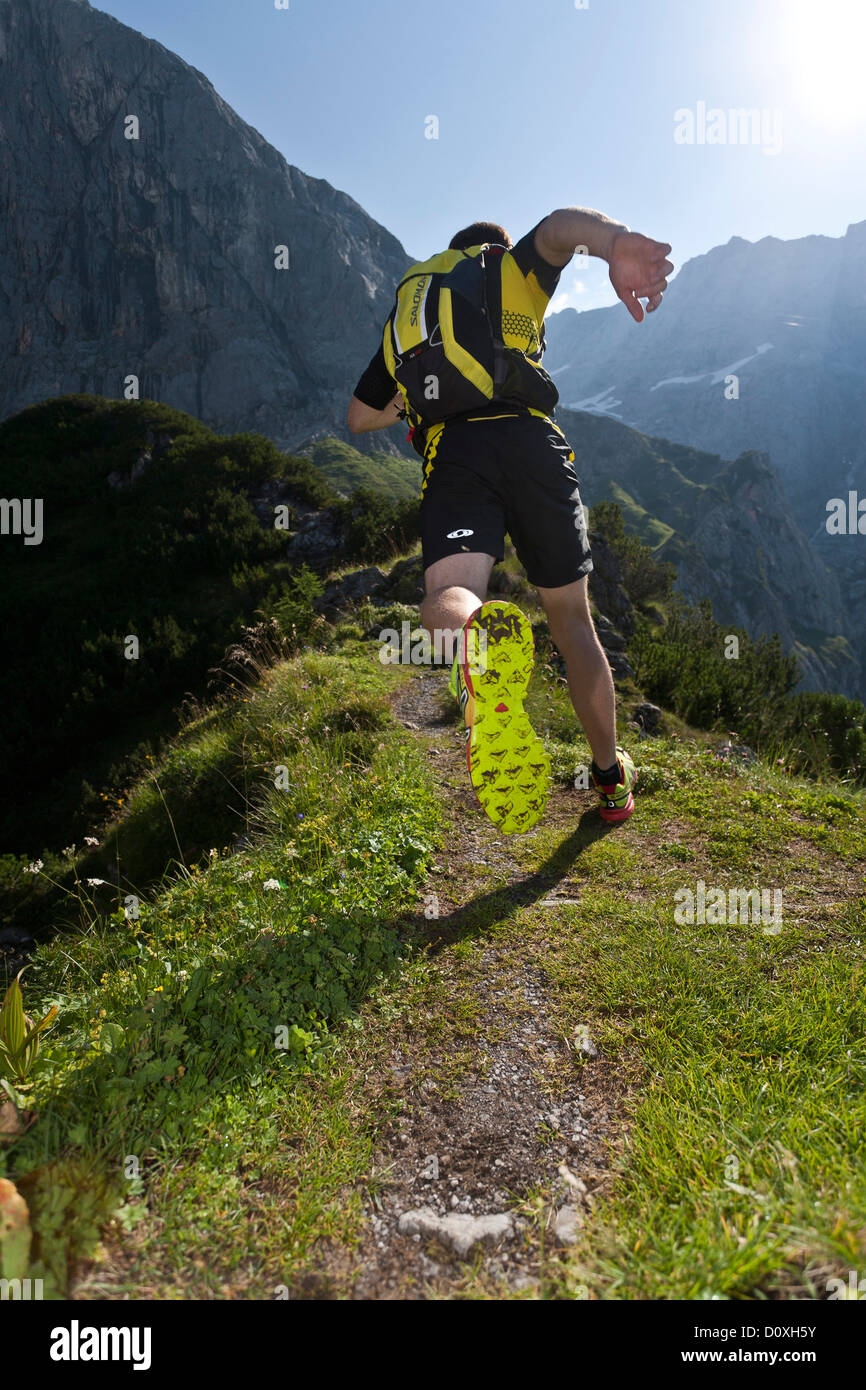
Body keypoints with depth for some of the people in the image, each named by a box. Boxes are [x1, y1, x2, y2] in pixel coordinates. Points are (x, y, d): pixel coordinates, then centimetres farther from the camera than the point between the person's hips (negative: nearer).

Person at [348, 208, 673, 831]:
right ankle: (612, 778, 23)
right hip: (532, 440, 0)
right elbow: (562, 223, 2)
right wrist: (618, 243, -21)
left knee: (449, 596, -21)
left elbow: (360, 417, 33)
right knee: (572, 617, 13)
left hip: (452, 452, 1)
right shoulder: (516, 275, 25)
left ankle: (478, 644, -61)